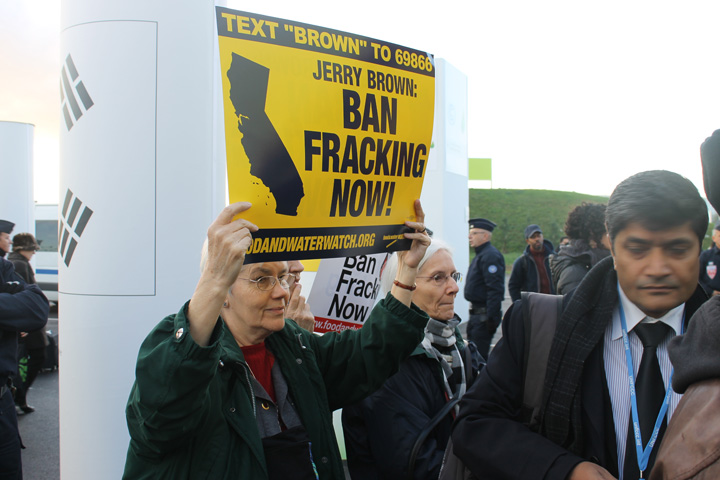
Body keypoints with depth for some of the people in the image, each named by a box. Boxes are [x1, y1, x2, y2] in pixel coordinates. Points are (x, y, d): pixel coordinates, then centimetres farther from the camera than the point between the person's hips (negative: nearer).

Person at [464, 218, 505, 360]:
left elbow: (495, 289, -24)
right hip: (476, 314, 10)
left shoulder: (490, 256, -17)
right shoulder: (480, 255, 16)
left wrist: (491, 318, -25)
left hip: (484, 315, -10)